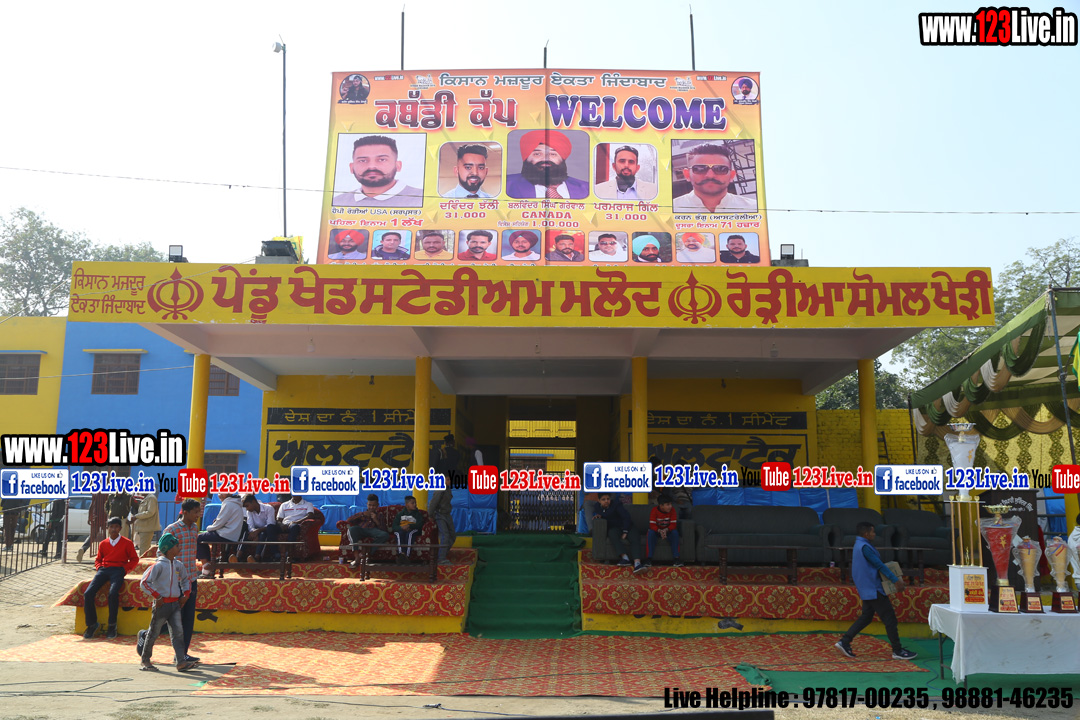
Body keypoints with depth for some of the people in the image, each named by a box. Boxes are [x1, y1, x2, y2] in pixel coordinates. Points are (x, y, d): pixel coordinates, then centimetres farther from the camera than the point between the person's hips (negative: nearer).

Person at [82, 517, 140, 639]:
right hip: (103, 570, 4)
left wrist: (125, 569, -4)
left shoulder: (127, 543, 9)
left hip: (118, 570, -4)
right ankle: (91, 624, -4)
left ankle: (112, 625, -14)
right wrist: (99, 567, 6)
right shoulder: (103, 544, 19)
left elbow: (134, 559, 11)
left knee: (113, 593, -31)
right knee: (88, 593, -19)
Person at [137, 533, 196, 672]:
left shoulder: (178, 564, 8)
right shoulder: (158, 565, -13)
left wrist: (186, 595, 15)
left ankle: (181, 662, -6)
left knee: (178, 632, -3)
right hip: (161, 604, -6)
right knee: (154, 633, 8)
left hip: (175, 604, 6)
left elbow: (186, 580, 25)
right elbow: (144, 582, -16)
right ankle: (145, 659, 26)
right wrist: (157, 596, -15)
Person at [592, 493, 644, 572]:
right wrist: (596, 516, 1)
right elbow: (595, 513, 27)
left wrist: (625, 532, -21)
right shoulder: (597, 507, 7)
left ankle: (637, 563, -52)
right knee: (612, 533, -37)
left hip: (626, 527, -2)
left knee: (635, 538, -33)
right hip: (613, 528, 2)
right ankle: (625, 557, -44)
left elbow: (626, 517, -13)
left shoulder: (616, 505, -8)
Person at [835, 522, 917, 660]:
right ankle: (897, 651, 3)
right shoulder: (864, 547, -18)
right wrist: (896, 580, -19)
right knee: (889, 618, -3)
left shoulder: (859, 545, 15)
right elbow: (879, 565, -20)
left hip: (868, 590, 11)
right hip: (873, 589, -11)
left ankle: (844, 642, 9)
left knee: (866, 617, 13)